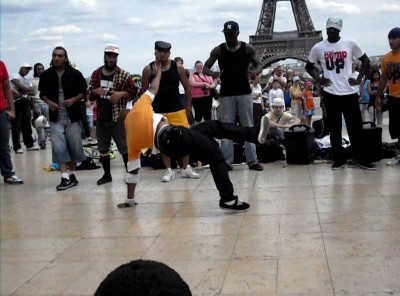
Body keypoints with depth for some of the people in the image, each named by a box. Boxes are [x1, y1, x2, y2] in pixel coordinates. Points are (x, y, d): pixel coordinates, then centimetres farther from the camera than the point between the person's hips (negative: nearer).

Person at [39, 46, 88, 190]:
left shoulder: (75, 74, -2)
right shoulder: (46, 75, 3)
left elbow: (84, 91, 3)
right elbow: (42, 93, 12)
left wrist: (74, 100, -15)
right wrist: (48, 102, -8)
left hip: (72, 116, -1)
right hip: (56, 117, 1)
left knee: (74, 146, 6)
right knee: (59, 147, -8)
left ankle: (71, 174, 24)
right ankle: (65, 177, -7)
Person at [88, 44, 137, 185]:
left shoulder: (124, 75, -4)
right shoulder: (96, 74, 7)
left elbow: (133, 92, 0)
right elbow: (89, 94, 14)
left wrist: (121, 94, -17)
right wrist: (95, 92, -9)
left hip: (117, 117, -4)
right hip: (101, 117, 4)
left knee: (124, 147, -1)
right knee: (103, 148, 11)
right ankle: (107, 174, 23)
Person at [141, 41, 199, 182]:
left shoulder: (178, 67, -2)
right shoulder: (148, 69, -4)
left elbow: (187, 87, 4)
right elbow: (144, 92, 2)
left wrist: (188, 106, 1)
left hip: (178, 110, 1)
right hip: (158, 111, 0)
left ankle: (186, 168, 14)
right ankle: (169, 170, 13)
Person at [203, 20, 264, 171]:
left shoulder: (248, 48, 2)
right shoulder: (218, 50, 2)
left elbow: (259, 65, 5)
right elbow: (205, 67, 3)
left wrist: (255, 72, -20)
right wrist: (213, 73, -21)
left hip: (244, 92, 0)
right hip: (226, 94, 0)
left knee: (248, 127, 2)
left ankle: (252, 160, 6)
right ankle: (227, 161, 5)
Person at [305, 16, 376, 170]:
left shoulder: (350, 44, -1)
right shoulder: (318, 48, 0)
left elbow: (365, 60, 10)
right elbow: (309, 66, 14)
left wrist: (359, 79, -1)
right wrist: (318, 79, -2)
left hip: (349, 93, 0)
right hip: (330, 94, 0)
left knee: (356, 127, 4)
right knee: (335, 128, 7)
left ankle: (361, 159, 14)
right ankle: (338, 159, 17)